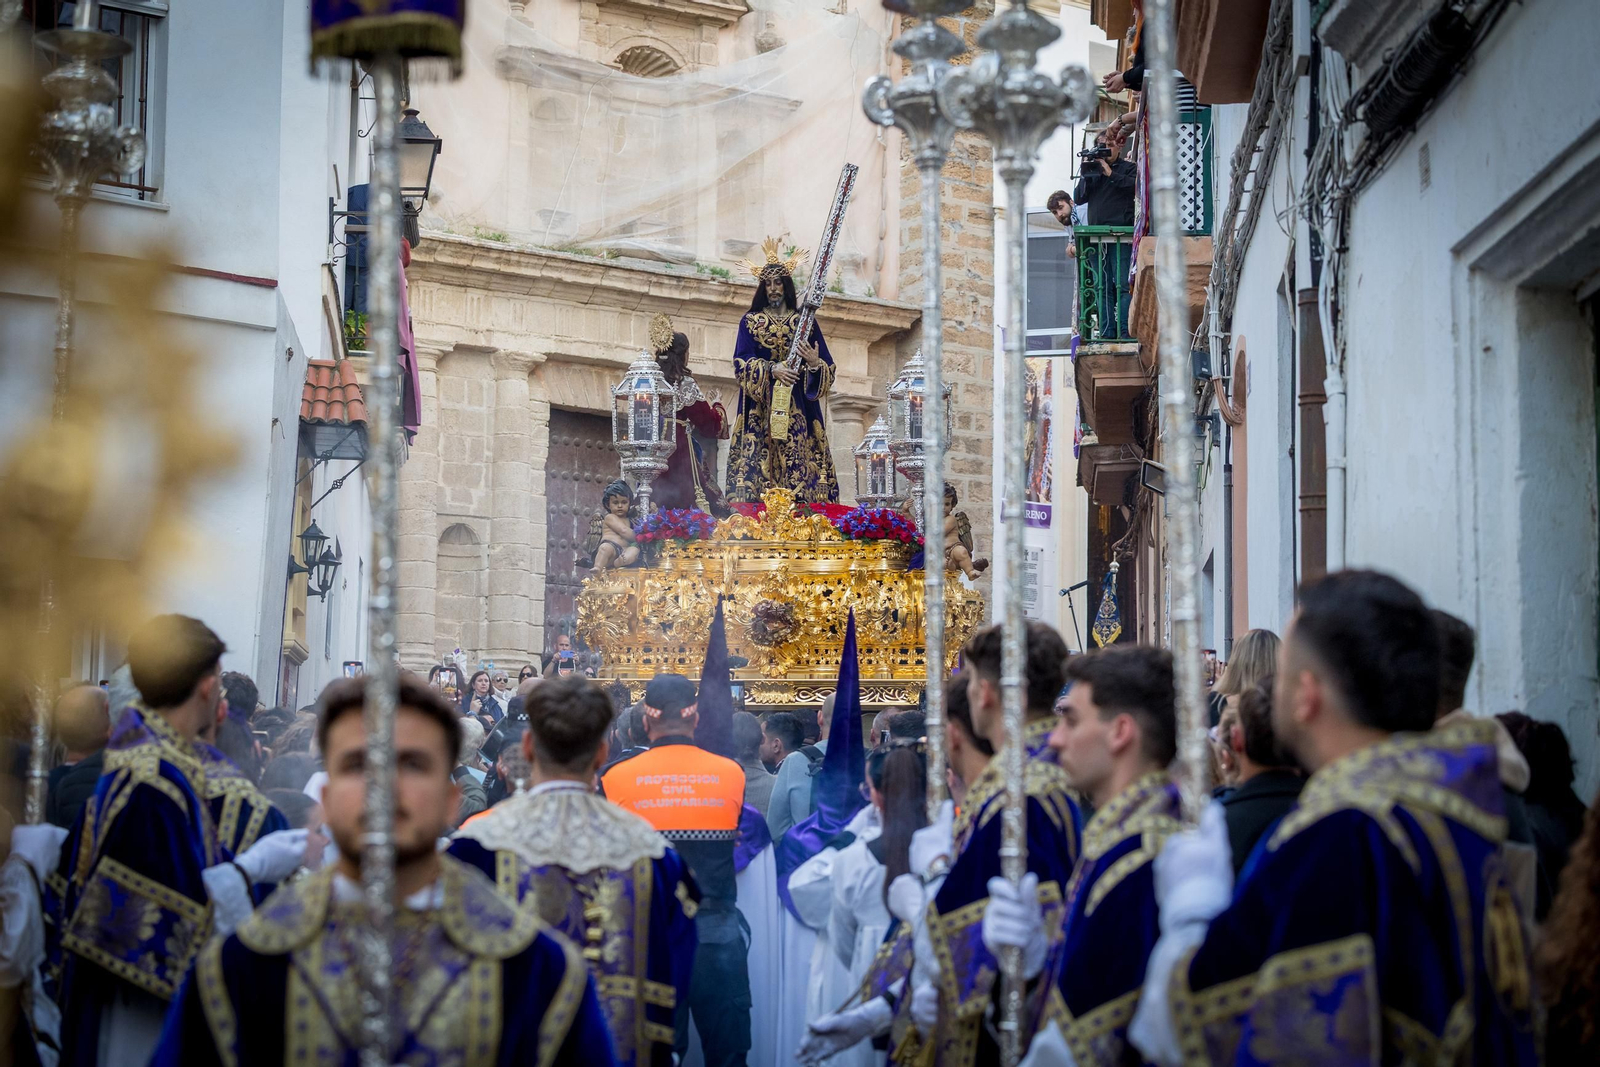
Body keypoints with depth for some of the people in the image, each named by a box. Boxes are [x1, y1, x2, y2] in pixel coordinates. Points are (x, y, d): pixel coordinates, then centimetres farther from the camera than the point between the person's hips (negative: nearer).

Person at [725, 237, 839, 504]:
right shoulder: (750, 321, 12)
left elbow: (828, 368, 9)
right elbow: (741, 362, -2)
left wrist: (815, 363, -14)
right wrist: (772, 369, -18)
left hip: (798, 409, 1)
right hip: (761, 408, -1)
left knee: (799, 464, -9)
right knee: (759, 463, -10)